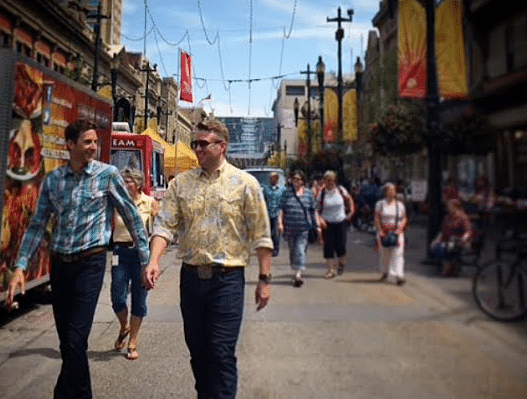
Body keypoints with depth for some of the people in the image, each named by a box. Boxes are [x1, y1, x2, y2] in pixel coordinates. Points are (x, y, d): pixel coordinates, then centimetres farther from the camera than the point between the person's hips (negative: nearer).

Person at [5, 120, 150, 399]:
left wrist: (147, 260, -4)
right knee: (65, 339, 14)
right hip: (59, 263, 5)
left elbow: (132, 217, -3)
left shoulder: (108, 174, -6)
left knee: (76, 339, -8)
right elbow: (38, 225, 8)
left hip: (90, 262, -4)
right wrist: (20, 266, 0)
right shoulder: (52, 179, 4)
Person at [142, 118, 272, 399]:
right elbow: (165, 225, -2)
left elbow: (261, 236, -3)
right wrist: (154, 261, -18)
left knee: (222, 354, 0)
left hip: (227, 279, -4)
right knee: (197, 350, 17)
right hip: (191, 277, 4)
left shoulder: (245, 184, -4)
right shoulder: (181, 183, 5)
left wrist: (264, 279, -5)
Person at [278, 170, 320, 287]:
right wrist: (280, 223, -8)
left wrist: (318, 226, 9)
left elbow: (313, 211, 10)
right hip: (290, 228, 2)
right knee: (292, 251, 11)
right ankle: (296, 272, 27)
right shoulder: (287, 193, 6)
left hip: (303, 228, -2)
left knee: (300, 250, -12)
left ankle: (298, 275, -17)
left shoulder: (308, 193, 6)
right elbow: (282, 209, 5)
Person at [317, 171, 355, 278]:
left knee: (341, 245, -3)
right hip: (327, 223, 0)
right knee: (328, 246, -2)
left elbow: (349, 199, 16)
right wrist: (320, 218, -16)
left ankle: (341, 263, 28)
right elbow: (317, 208, -2)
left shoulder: (341, 190, -1)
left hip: (341, 222, 0)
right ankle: (331, 269, 8)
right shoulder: (322, 193, -4)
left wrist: (351, 211, 6)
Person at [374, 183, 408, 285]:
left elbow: (404, 219, 9)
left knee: (397, 253, -10)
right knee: (384, 253, 7)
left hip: (397, 232, 0)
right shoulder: (380, 204, 4)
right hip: (384, 231, 0)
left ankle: (399, 276, -12)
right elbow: (377, 218, 0)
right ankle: (385, 272, 27)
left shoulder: (400, 205, 8)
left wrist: (399, 229, -6)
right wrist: (380, 230, -10)